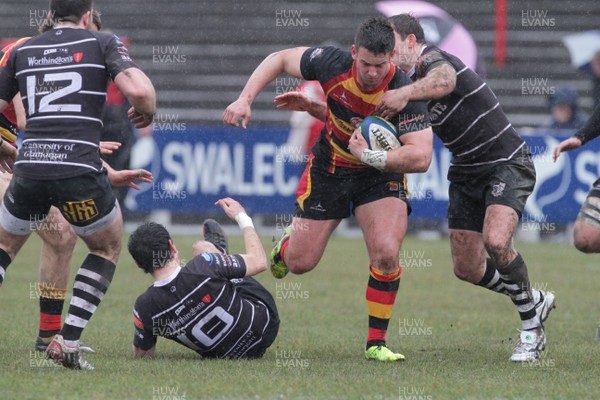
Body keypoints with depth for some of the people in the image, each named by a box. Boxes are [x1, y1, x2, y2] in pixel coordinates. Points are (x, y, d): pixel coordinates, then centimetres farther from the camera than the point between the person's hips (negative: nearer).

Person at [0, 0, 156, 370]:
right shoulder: (103, 44, 5)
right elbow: (139, 90, -11)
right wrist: (147, 113, 11)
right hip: (80, 170, -3)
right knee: (108, 248, 23)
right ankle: (67, 343, 10)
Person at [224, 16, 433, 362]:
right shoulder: (333, 64, -23)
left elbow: (421, 157, -34)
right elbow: (280, 59, -5)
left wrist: (375, 156, -42)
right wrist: (245, 99, -13)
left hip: (381, 176, -2)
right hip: (328, 168, 2)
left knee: (386, 254, -23)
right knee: (300, 262, 4)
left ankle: (377, 343, -5)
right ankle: (288, 242, 44)